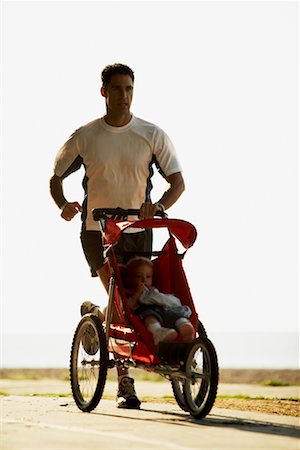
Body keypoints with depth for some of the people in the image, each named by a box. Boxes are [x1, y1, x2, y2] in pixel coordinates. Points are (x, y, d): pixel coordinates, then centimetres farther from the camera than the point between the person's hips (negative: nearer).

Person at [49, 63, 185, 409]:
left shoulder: (152, 135, 1)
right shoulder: (84, 137, 0)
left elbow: (177, 181, -3)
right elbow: (56, 177, 9)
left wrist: (160, 205, -25)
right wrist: (63, 204, -14)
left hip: (138, 229, 2)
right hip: (98, 229, -2)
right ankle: (125, 383, -9)